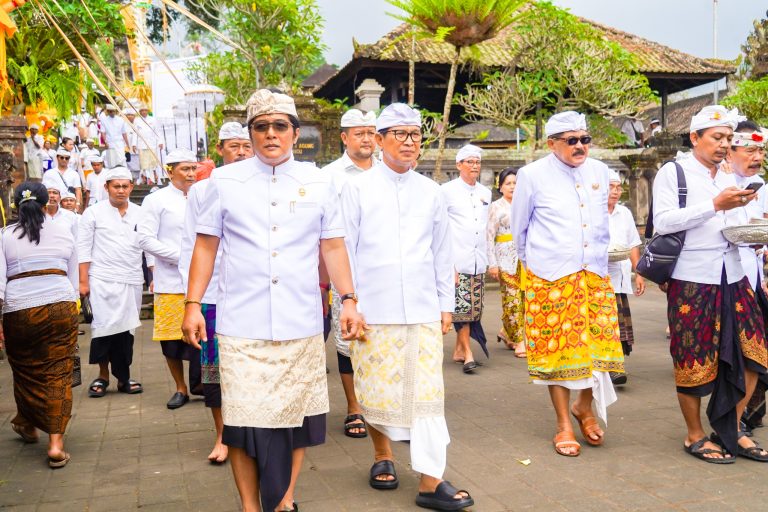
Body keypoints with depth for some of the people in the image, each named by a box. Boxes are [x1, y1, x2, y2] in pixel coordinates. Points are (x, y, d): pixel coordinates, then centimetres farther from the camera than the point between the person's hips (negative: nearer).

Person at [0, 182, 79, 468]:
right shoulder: (64, 234, 10)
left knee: (26, 370, 18)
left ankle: (27, 424, 39)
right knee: (58, 374, 3)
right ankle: (56, 444, 0)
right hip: (61, 308, 1)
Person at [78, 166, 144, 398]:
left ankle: (123, 377, 15)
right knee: (103, 327, -3)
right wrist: (83, 281, -5)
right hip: (102, 281, -2)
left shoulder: (141, 214, 9)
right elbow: (84, 248, 1)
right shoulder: (93, 213, 3)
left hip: (132, 281, 2)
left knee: (126, 329, 5)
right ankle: (103, 375, 12)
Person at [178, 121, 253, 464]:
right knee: (215, 368, 5)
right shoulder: (201, 191, 5)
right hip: (214, 292, 0)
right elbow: (190, 245, 6)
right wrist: (190, 294, 1)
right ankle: (222, 437, 20)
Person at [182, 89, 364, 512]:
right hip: (241, 324, -1)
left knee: (296, 413, 8)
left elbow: (333, 246, 8)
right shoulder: (225, 180, 5)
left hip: (301, 323, 2)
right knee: (243, 418, 0)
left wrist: (348, 300, 1)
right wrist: (193, 305, 0)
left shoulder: (317, 182, 8)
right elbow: (206, 246, 6)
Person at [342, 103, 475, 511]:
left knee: (428, 393, -1)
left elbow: (442, 253, 13)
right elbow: (345, 250, 2)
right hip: (373, 309, -1)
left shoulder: (431, 193, 9)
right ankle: (383, 455, 33)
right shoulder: (357, 189, 2)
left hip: (423, 310, 2)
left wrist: (446, 305, 12)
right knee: (376, 391, 9)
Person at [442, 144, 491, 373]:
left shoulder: (485, 192, 16)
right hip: (457, 259, -5)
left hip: (478, 260, 5)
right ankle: (467, 353, -6)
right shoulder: (447, 190, 0)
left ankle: (458, 350, 16)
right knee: (462, 307, -10)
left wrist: (489, 258, 19)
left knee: (474, 308, 6)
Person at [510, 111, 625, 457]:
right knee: (556, 349, 2)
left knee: (598, 345, 4)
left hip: (595, 274, 4)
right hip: (549, 278, -4)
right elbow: (518, 227, 7)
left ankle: (584, 407, 29)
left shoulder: (599, 171, 7)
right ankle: (563, 426, 14)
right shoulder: (533, 175, -4)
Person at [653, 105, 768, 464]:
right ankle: (695, 437, 18)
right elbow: (663, 222, -15)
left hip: (732, 278, 6)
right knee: (693, 361, 2)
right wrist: (715, 205, -18)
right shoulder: (673, 173, -3)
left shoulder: (730, 179, 16)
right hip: (692, 281, -6)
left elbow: (736, 228, 22)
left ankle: (730, 430, 21)